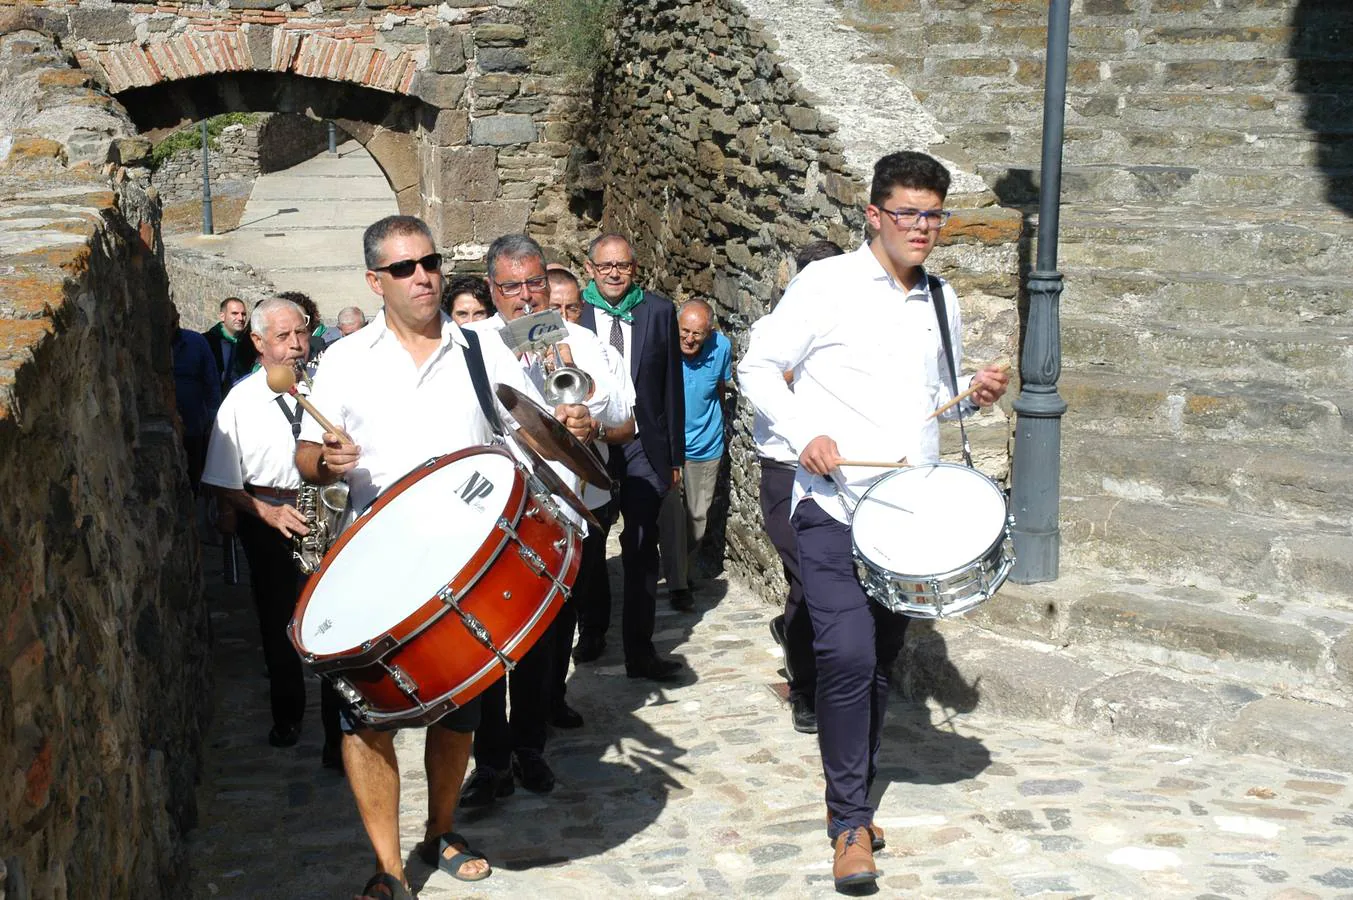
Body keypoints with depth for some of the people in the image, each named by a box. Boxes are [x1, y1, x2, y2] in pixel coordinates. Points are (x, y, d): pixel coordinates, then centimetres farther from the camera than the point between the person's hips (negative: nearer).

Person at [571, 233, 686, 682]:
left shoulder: (659, 311, 0)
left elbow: (672, 386, 3)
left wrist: (675, 454, 3)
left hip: (642, 447, 0)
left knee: (641, 549, 0)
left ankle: (639, 651, 6)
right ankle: (592, 632, 33)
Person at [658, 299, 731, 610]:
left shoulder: (721, 348, -12)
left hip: (705, 445, 3)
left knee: (698, 515, 14)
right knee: (672, 514, -12)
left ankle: (685, 570, 34)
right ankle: (678, 585, -8)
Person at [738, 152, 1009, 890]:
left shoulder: (941, 300, 12)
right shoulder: (827, 283, -6)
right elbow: (758, 367, -3)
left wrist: (977, 394, 2)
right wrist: (805, 433, -17)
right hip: (834, 508, -6)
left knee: (881, 661, 12)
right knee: (848, 656, -14)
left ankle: (851, 800, 27)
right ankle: (850, 821, -1)